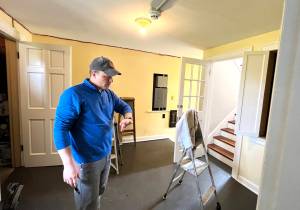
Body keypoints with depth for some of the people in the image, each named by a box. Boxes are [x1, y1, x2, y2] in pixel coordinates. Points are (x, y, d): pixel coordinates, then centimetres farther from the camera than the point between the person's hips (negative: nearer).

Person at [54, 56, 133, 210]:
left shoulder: (109, 94, 2)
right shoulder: (74, 94, -20)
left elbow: (124, 106, 14)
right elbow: (60, 128, -23)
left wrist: (127, 117, -9)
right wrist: (68, 164, -28)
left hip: (106, 155, 7)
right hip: (87, 160, -7)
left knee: (99, 193, 28)